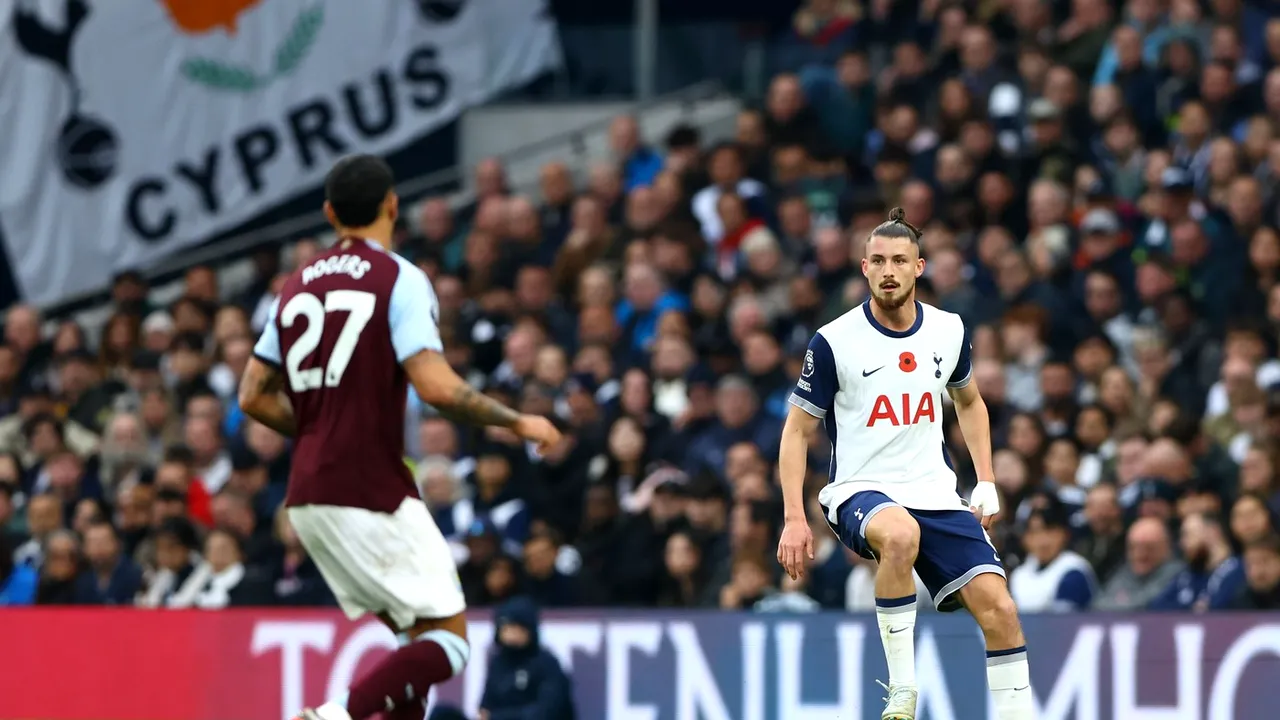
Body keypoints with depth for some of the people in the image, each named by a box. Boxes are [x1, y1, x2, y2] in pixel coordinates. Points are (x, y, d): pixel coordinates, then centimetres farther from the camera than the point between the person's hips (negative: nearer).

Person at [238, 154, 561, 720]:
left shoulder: (297, 286, 12)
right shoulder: (399, 280, -8)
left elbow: (255, 397, 15)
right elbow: (437, 387, -18)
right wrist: (517, 423, -5)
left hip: (308, 497, 8)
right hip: (372, 493, -8)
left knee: (419, 639, 16)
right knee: (449, 641, -3)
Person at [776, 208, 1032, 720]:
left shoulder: (949, 331, 5)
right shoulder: (833, 342, -7)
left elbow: (969, 402, 24)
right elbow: (797, 431, 0)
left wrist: (985, 483, 14)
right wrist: (794, 519, -8)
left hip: (935, 494, 4)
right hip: (860, 489, -4)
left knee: (999, 609, -13)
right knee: (901, 535, -40)